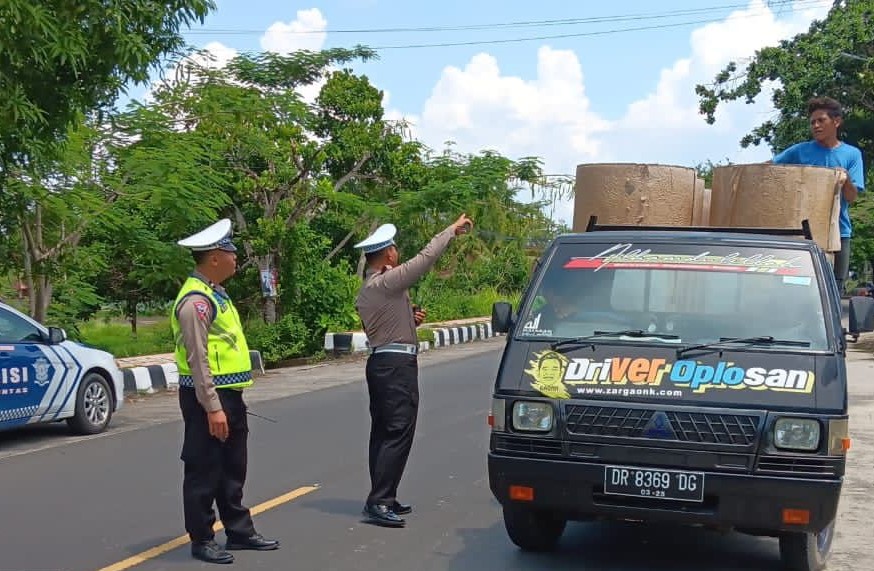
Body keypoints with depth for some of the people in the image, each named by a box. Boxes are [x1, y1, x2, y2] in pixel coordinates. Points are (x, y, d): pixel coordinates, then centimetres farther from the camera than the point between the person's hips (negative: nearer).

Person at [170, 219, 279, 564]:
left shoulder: (215, 293, 13)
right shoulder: (196, 301, -18)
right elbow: (198, 359, -22)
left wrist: (229, 402, 20)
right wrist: (212, 407, -23)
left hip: (229, 394, 10)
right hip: (207, 397, -10)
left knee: (232, 469, 18)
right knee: (204, 471, 2)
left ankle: (239, 530, 28)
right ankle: (201, 540, 12)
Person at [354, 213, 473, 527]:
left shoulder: (365, 290, 15)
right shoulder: (388, 283, -15)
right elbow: (426, 257, -13)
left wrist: (410, 319, 13)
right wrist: (453, 230, -3)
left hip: (378, 362, 10)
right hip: (397, 363, -10)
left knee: (383, 432, 12)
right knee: (398, 433, -10)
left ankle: (382, 499, 18)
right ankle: (379, 502, -13)